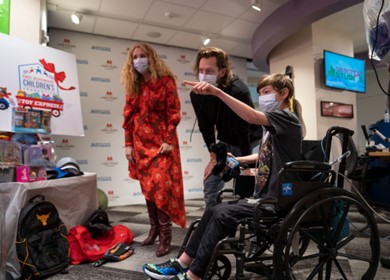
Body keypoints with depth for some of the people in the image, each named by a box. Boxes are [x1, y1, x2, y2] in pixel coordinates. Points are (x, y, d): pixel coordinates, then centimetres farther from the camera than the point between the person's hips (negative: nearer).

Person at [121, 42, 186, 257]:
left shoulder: (165, 81, -3)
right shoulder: (132, 85, 12)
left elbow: (173, 112, -7)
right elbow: (128, 116, 11)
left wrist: (169, 140, -14)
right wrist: (128, 143, 5)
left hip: (161, 142, -5)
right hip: (141, 143, 5)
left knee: (160, 187, -10)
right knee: (147, 188, 9)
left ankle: (165, 235, 1)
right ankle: (154, 229, 23)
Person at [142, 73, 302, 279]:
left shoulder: (286, 118, -12)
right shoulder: (272, 125, 16)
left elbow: (253, 117, -33)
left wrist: (216, 92, -40)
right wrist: (238, 160, 23)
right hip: (263, 198, 9)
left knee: (223, 214, -22)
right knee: (213, 210, 4)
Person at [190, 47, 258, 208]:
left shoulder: (239, 92, -31)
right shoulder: (197, 95, -14)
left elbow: (245, 131, -27)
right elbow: (206, 128, -5)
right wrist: (214, 157, -7)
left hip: (249, 145, -5)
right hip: (225, 143, 5)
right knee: (210, 187, 3)